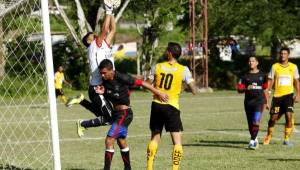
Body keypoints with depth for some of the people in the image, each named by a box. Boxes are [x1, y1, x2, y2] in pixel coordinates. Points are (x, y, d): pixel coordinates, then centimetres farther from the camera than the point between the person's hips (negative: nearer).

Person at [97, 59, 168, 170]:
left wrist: (158, 93, -8)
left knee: (109, 140, -14)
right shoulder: (105, 81, -1)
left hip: (124, 114, -8)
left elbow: (141, 83, -15)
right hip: (115, 114, 8)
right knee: (121, 141, 20)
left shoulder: (122, 78, -22)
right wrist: (102, 92, -10)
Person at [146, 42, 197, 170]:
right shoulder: (183, 70, -4)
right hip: (171, 106, -3)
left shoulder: (157, 67, 2)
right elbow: (193, 90, -6)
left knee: (154, 138, 15)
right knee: (177, 141, 1)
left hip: (157, 104, 3)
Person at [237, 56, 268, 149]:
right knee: (250, 123, 7)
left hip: (259, 101, -2)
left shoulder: (262, 75, 7)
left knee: (256, 122, -18)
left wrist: (266, 102, 13)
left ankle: (252, 141, -19)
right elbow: (239, 89, 4)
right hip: (248, 101, 2)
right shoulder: (245, 76, 8)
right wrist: (246, 88, -17)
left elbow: (265, 89, 14)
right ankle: (255, 139, 26)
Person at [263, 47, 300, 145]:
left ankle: (286, 139, -7)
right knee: (273, 118, 4)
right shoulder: (275, 66, 3)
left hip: (288, 95, 0)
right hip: (277, 95, 0)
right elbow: (270, 81, 3)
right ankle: (268, 136, 27)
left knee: (289, 116, -15)